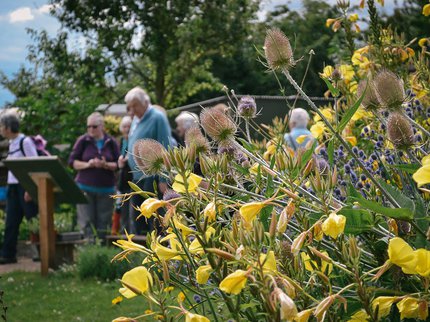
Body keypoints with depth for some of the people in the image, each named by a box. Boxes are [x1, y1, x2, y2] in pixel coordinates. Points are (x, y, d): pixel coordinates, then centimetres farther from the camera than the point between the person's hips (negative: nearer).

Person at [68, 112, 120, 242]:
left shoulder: (111, 142, 6)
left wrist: (105, 165, -14)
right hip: (85, 187, -1)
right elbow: (72, 162, 2)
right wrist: (87, 164, -13)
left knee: (104, 222, 1)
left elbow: (118, 164, 5)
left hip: (106, 188, 1)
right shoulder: (82, 141, 3)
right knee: (86, 221, -7)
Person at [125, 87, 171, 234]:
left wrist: (164, 180, -18)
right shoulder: (136, 120, 15)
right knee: (136, 217, 11)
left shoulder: (157, 118, -10)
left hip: (153, 177, -9)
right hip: (137, 176, 9)